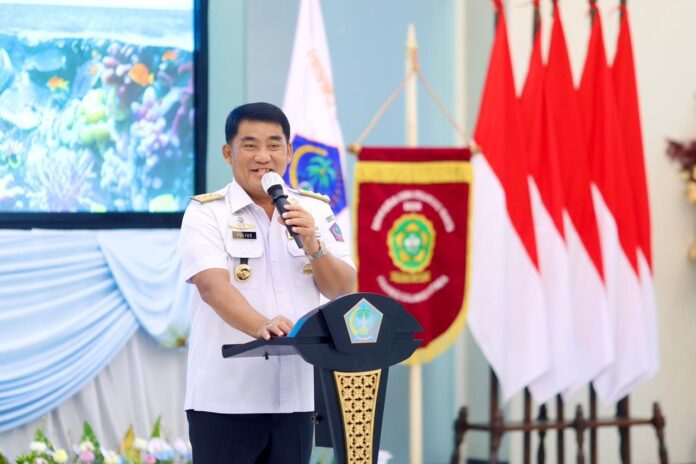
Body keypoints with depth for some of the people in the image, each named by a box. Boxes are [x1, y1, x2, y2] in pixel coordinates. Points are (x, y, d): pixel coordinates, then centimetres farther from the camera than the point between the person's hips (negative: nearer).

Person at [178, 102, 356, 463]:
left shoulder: (315, 211, 10)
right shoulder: (206, 213, -2)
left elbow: (343, 289, 4)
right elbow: (212, 285, -17)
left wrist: (312, 244, -15)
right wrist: (261, 326, -35)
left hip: (295, 395, 4)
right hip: (225, 397, -3)